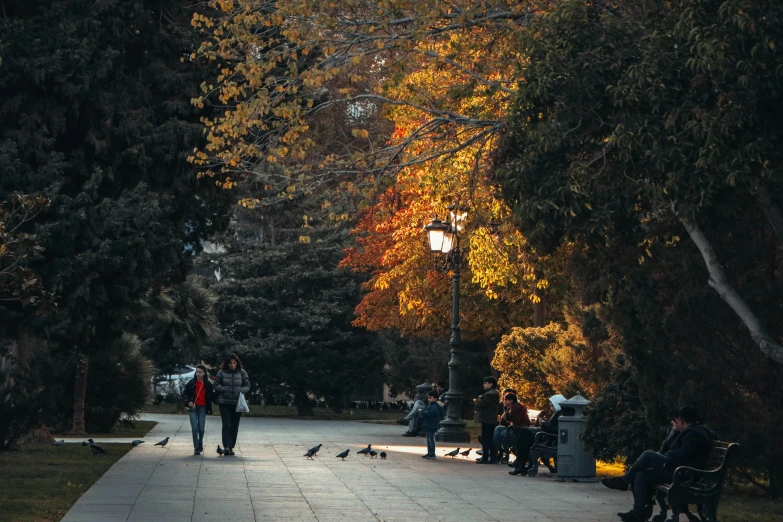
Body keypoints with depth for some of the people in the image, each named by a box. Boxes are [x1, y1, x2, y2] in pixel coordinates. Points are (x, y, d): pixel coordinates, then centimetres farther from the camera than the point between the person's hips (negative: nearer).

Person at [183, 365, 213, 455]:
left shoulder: (208, 384, -1)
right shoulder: (191, 383, -3)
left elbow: (210, 397, 7)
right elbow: (184, 394, 4)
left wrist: (209, 409, -1)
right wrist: (188, 401, -12)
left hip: (202, 408, 0)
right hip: (193, 407, 0)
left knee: (201, 428, 2)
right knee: (195, 428, -9)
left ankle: (200, 444, 29)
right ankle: (196, 448, -2)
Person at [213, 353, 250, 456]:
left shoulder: (242, 373, 3)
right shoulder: (222, 373, 0)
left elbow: (247, 386, 8)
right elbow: (215, 386, 2)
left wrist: (240, 391, -11)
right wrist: (225, 389, -14)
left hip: (237, 403, 2)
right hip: (224, 402, -2)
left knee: (235, 426, 5)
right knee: (226, 425, -10)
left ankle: (231, 447, 13)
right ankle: (226, 447, -14)